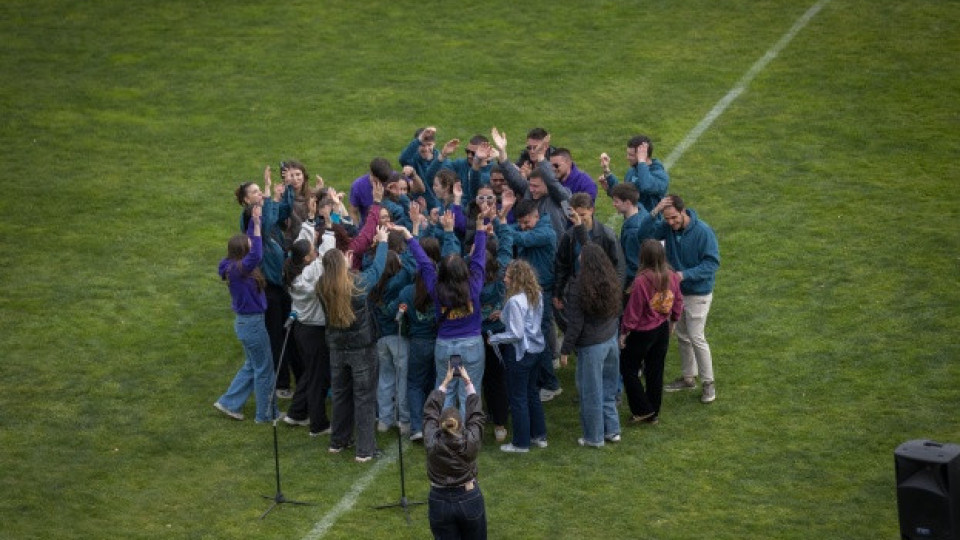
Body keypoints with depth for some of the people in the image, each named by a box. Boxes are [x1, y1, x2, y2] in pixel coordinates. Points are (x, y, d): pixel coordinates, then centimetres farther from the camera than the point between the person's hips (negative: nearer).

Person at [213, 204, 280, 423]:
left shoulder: (236, 265, 0)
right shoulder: (239, 270, -25)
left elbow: (249, 242, 11)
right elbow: (256, 255, -43)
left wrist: (254, 221, 2)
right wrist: (256, 225, -42)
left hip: (246, 321, 9)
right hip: (252, 323, -9)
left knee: (251, 366, 23)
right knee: (264, 368, 6)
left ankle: (229, 403, 27)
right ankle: (266, 414, 17)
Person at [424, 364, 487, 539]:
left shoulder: (432, 444, -17)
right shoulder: (471, 442, -18)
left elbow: (430, 412, -2)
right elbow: (476, 414, -1)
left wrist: (444, 383, 8)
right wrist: (468, 383, 10)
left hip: (440, 502, 0)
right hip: (470, 499, 0)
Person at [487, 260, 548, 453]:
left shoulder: (515, 301, -24)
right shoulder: (537, 296, 2)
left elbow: (517, 334, -24)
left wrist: (494, 339, -11)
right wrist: (504, 316, 10)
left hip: (520, 352, -9)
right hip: (537, 348, 9)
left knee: (518, 397, 4)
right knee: (532, 392, 22)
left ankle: (521, 443, 14)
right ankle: (539, 435, 31)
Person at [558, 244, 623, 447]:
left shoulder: (579, 287, -19)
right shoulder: (611, 282, -2)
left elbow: (575, 324, -16)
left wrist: (565, 350, -8)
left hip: (591, 346, -6)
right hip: (611, 341, 6)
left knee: (590, 392, 7)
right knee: (608, 389, 19)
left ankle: (594, 437, 16)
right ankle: (612, 430, 27)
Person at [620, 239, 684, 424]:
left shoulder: (642, 281, -27)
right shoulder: (672, 276, -8)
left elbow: (633, 310, -19)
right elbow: (678, 301, 6)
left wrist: (624, 332, -6)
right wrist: (673, 320, 24)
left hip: (642, 332, -6)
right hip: (663, 330, 6)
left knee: (628, 369, 13)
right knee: (656, 371, 17)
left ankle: (643, 410, 13)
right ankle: (654, 414, 25)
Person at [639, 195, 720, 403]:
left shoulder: (703, 232, -22)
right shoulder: (667, 227, -7)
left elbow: (712, 263, -22)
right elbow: (644, 232, -17)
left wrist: (685, 274, -31)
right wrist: (655, 212, -31)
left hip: (698, 294, -6)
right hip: (676, 291, 6)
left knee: (696, 338, -5)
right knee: (682, 336, 17)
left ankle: (708, 382, 8)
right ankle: (688, 377, 33)